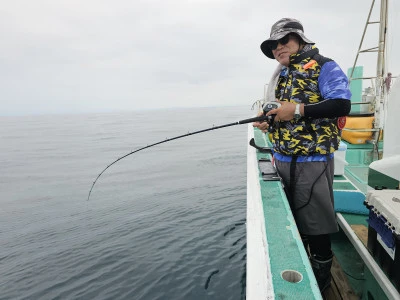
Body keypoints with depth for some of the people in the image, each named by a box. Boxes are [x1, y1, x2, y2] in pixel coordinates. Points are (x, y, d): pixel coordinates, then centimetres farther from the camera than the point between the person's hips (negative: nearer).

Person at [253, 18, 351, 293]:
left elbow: (342, 104, -16)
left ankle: (321, 277, 22)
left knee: (314, 222, 1)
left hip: (311, 160, -7)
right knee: (291, 218, 17)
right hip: (282, 159, 8)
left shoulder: (323, 66, -4)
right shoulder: (282, 76, 18)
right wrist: (268, 122, 5)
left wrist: (298, 109, -22)